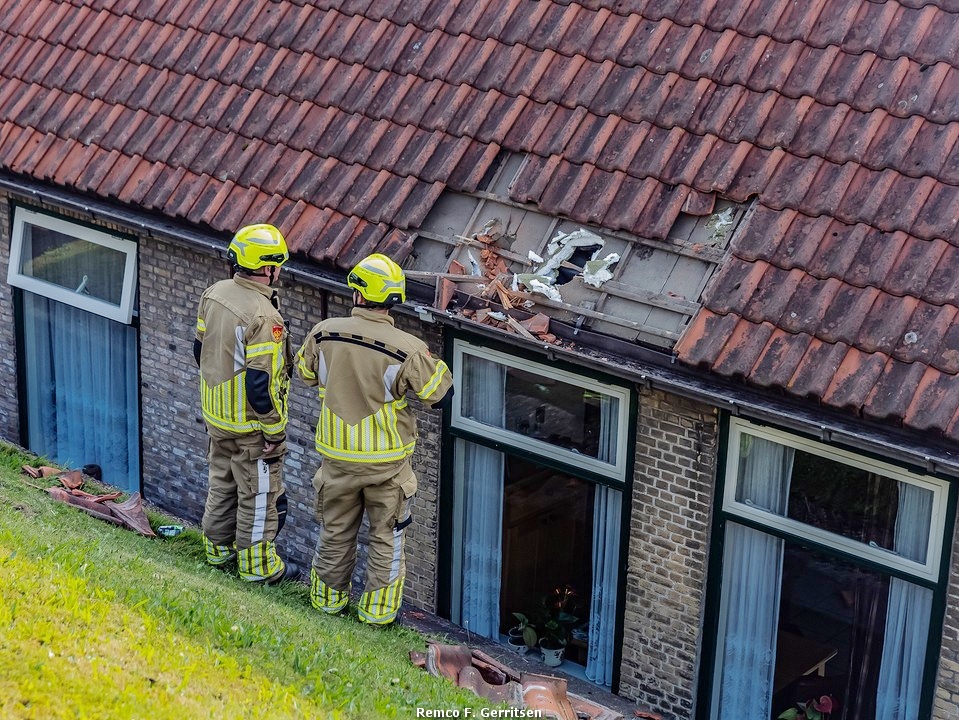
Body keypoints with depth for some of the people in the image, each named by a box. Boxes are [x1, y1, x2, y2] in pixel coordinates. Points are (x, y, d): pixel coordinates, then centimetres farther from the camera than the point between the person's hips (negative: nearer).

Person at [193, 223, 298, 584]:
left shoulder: (214, 294, -3)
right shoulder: (263, 317, -28)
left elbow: (200, 349, 10)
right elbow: (261, 384, -26)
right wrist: (275, 433, -17)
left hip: (215, 415, 8)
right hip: (250, 423, -8)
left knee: (222, 480, 24)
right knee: (259, 493, 7)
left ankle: (218, 547, 38)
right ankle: (257, 564, 19)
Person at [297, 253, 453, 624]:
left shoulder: (323, 334, -12)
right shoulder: (407, 349, -21)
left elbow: (305, 372, 9)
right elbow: (442, 394, -10)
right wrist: (430, 361, 7)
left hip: (338, 455, 3)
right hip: (387, 461, -2)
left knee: (335, 531, 21)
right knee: (386, 536, 15)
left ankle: (328, 596, 35)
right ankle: (377, 608, 23)